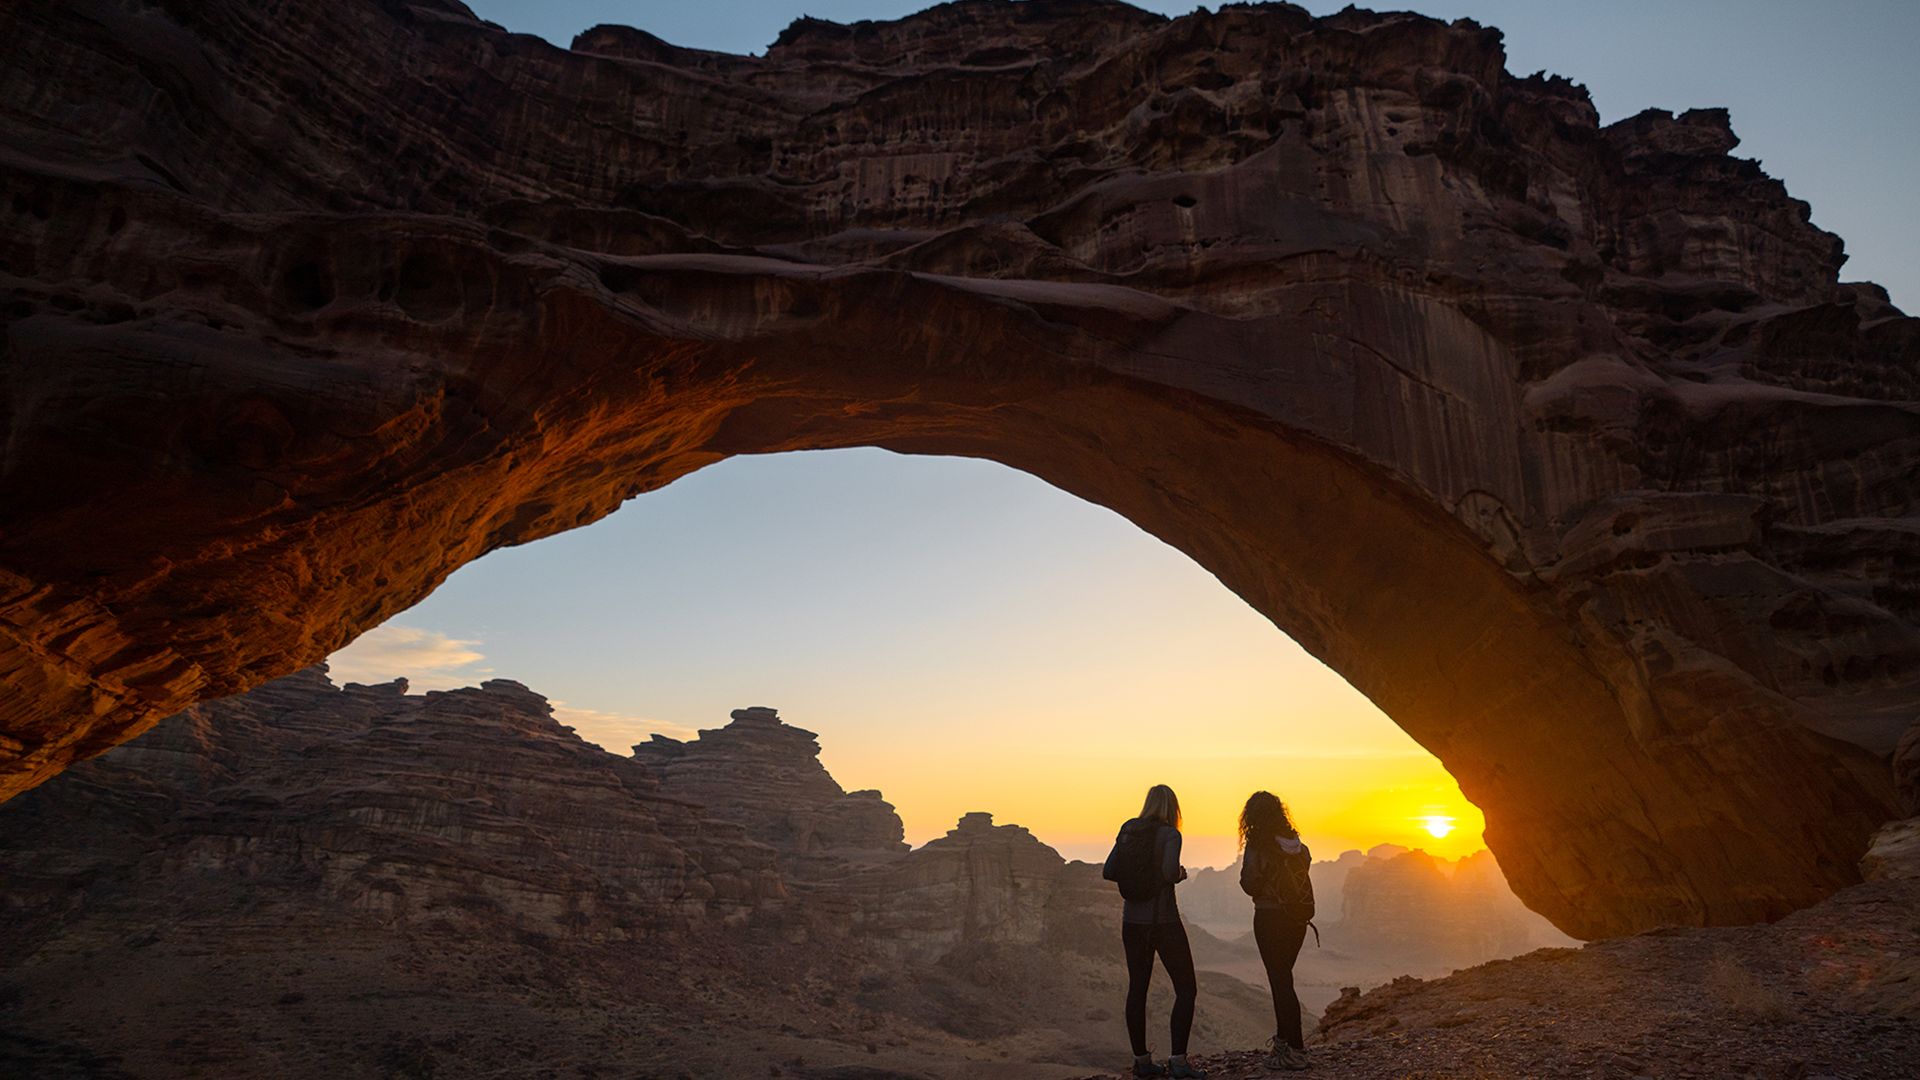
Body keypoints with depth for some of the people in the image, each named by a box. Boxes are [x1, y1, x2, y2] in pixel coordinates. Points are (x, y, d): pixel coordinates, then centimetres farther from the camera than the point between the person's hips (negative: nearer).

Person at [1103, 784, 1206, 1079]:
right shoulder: (1169, 835, -12)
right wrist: (1181, 874, -5)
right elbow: (1170, 872, -26)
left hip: (1132, 921, 6)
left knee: (1137, 988, 12)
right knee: (1186, 988, 6)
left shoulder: (1128, 832, 4)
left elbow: (1109, 872, 3)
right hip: (1163, 920, -6)